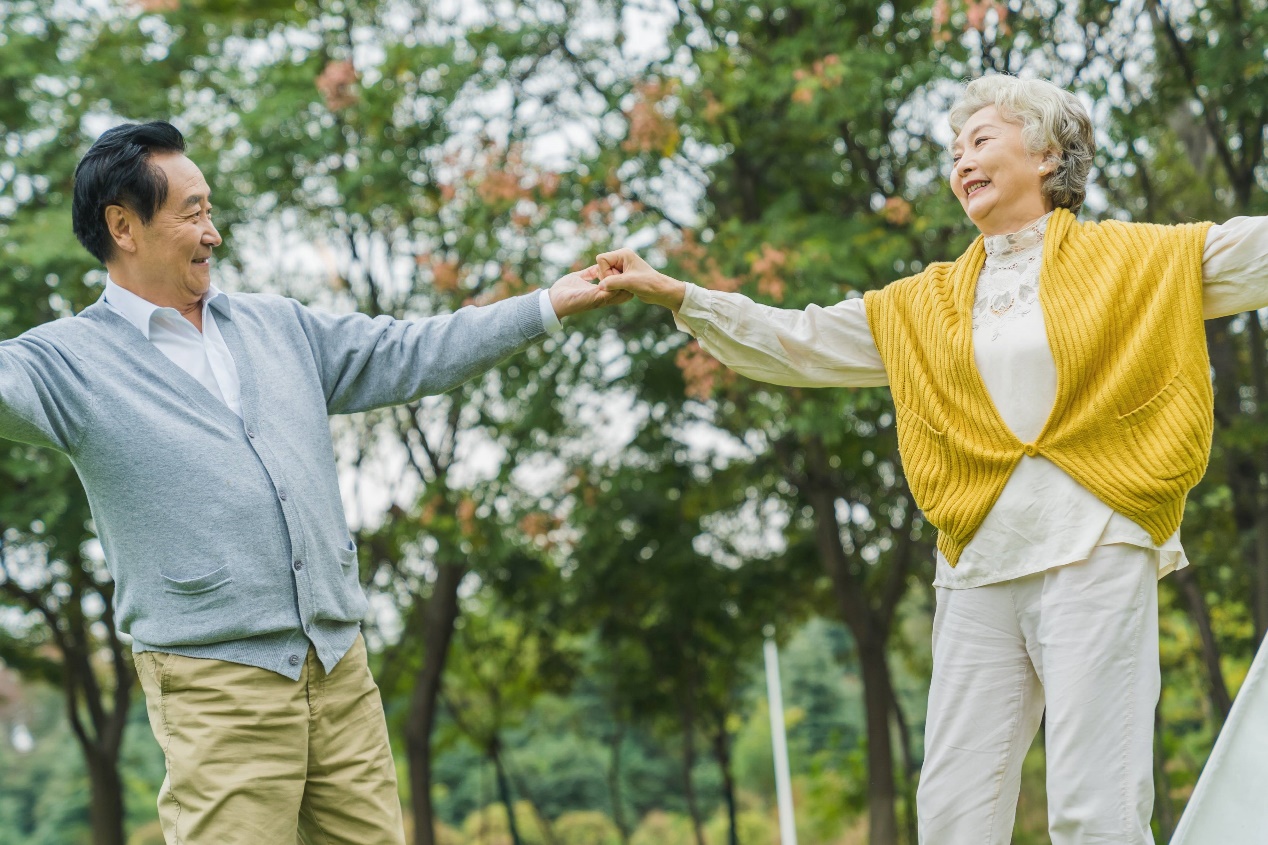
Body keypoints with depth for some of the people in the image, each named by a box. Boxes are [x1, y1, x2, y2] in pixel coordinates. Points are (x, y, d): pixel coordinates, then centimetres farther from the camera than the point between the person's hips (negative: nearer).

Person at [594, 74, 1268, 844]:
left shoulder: (1139, 259, 8)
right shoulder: (925, 305, 19)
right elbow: (795, 345, 20)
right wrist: (673, 293, 13)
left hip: (1093, 555, -4)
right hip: (980, 569, 4)